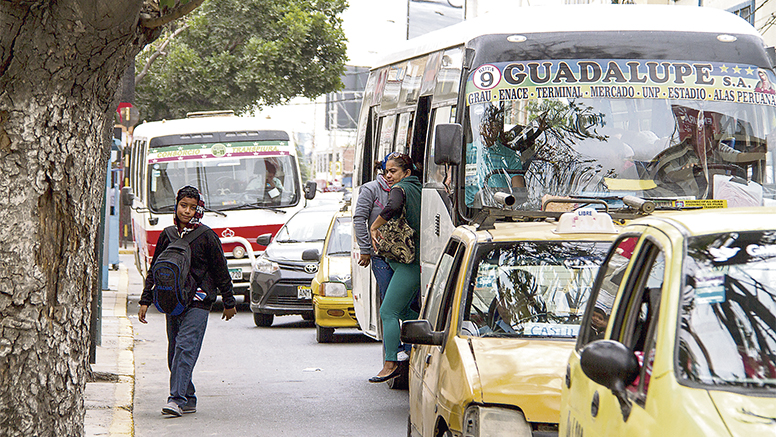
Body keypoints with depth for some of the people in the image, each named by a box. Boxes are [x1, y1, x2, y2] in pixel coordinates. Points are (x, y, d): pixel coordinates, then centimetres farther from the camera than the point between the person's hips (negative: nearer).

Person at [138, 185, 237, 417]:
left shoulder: (206, 237, -2)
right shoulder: (167, 235, 10)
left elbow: (221, 272, 4)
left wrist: (229, 302, 7)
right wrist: (145, 300, 10)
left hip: (198, 302, -5)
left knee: (185, 348, -16)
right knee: (174, 352, 6)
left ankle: (177, 400, -21)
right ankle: (189, 400, 17)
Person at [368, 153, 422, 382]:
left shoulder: (400, 189, -10)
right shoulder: (417, 189, 16)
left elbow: (393, 208, -31)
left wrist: (374, 227, -20)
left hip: (409, 263, -10)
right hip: (420, 261, 10)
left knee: (388, 312, -9)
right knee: (404, 310, 21)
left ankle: (391, 364, -13)